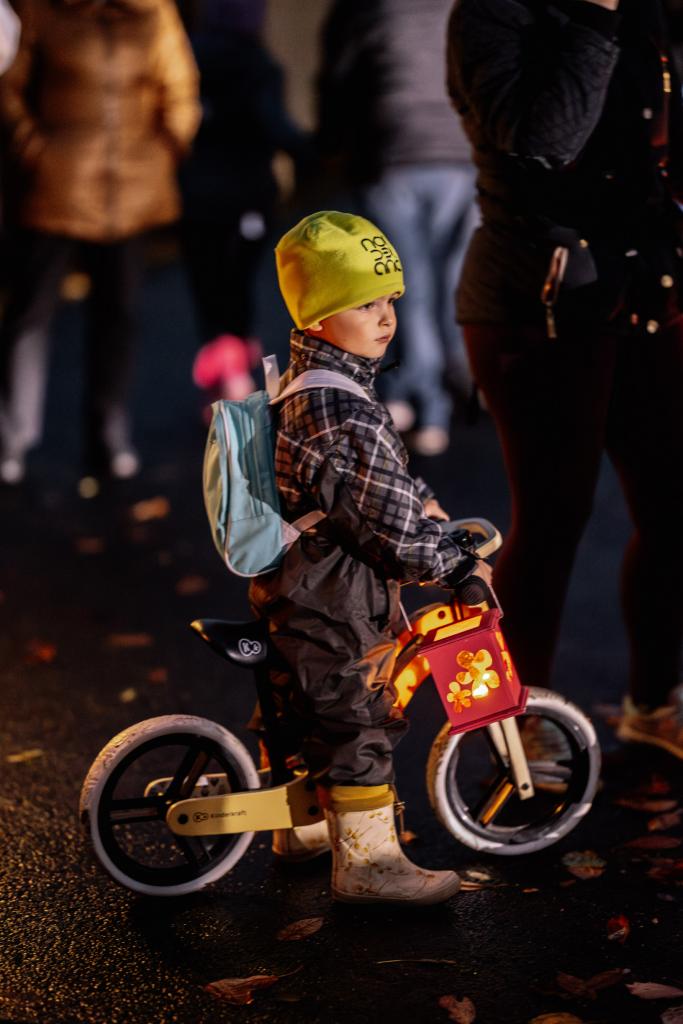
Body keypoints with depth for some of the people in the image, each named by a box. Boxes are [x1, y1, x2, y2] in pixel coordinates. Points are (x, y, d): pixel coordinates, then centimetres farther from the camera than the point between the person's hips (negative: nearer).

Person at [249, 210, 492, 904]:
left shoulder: (309, 377, 7)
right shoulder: (345, 414, -27)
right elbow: (392, 528, -25)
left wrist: (418, 503, 16)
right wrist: (457, 564, -12)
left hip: (297, 581, 11)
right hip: (329, 603, -11)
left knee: (311, 708, 24)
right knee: (356, 722, 0)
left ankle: (301, 824, 40)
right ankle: (366, 860, 11)